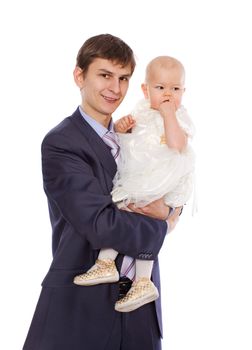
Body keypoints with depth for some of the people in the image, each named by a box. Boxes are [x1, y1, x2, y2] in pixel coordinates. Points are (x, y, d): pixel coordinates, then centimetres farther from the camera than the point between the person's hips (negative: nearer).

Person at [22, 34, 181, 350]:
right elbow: (102, 225, -19)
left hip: (139, 300, 6)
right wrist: (161, 226, -4)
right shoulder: (60, 144, -11)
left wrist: (164, 207, -8)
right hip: (81, 307, -6)